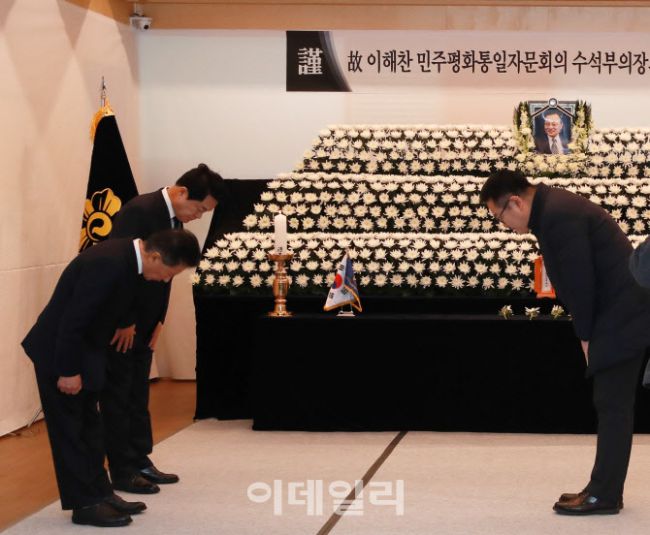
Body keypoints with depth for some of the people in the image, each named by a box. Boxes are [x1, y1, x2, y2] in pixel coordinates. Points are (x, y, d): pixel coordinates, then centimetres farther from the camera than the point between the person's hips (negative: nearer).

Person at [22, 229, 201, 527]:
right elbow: (72, 320, -28)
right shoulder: (109, 263, -30)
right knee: (69, 428, -1)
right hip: (57, 349, -10)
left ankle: (99, 493, 22)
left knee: (89, 424, 14)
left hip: (81, 349, 10)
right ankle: (85, 504, 6)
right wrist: (69, 371, -21)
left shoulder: (127, 257, 0)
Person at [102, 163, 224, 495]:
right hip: (118, 324, -8)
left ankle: (140, 462, 21)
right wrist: (125, 323, -20)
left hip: (141, 324, 9)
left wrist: (157, 321, 7)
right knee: (118, 396, -1)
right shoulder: (139, 210, -22)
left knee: (138, 395, 13)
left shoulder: (174, 219, 5)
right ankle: (122, 472, 4)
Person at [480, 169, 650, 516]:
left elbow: (580, 282, -19)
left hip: (621, 317, -10)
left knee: (613, 406, -5)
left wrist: (585, 336, -8)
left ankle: (603, 495, 0)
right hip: (618, 313, 10)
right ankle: (604, 489, 18)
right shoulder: (553, 208, 12)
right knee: (611, 406, 12)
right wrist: (587, 333, 10)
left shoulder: (559, 216, -20)